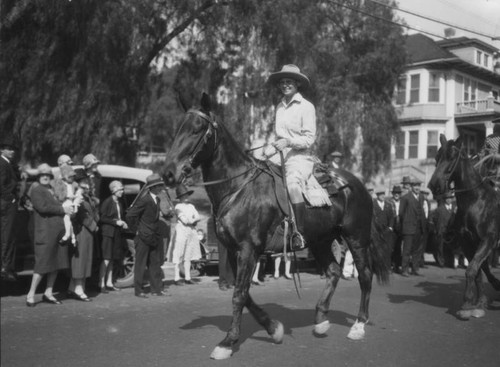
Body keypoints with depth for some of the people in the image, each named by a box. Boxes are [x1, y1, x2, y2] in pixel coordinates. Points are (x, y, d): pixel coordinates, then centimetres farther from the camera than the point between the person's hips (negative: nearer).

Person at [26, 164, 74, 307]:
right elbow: (42, 207, -14)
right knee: (42, 264, -7)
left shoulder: (54, 190, 21)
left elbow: (61, 205, 23)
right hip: (45, 232, -7)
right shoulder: (36, 190, 0)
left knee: (57, 263, 8)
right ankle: (31, 294, 3)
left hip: (60, 231, 7)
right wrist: (62, 209, -11)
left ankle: (48, 293, 18)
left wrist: (67, 207, 0)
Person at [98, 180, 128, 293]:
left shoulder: (120, 202, 12)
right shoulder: (107, 202, -9)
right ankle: (101, 284, -5)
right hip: (108, 232, -7)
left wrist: (123, 223, 2)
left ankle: (109, 283, 18)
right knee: (106, 259, -8)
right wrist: (115, 222, -17)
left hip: (117, 233, 7)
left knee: (112, 259, 11)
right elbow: (102, 218, -12)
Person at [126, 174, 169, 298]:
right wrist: (136, 230, -10)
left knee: (155, 263, 10)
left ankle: (157, 289, 16)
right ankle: (138, 290, 8)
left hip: (154, 236, 8)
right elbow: (129, 215, -16)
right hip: (143, 237, -8)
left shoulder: (157, 200, 9)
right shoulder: (144, 200, -17)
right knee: (140, 264, 1)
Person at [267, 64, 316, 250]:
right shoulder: (279, 107, 17)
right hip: (280, 158, 7)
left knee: (292, 185, -35)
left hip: (300, 158, -7)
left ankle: (299, 233, -26)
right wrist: (276, 146, 8)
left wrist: (288, 142, -20)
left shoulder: (306, 107, -2)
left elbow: (309, 139, -7)